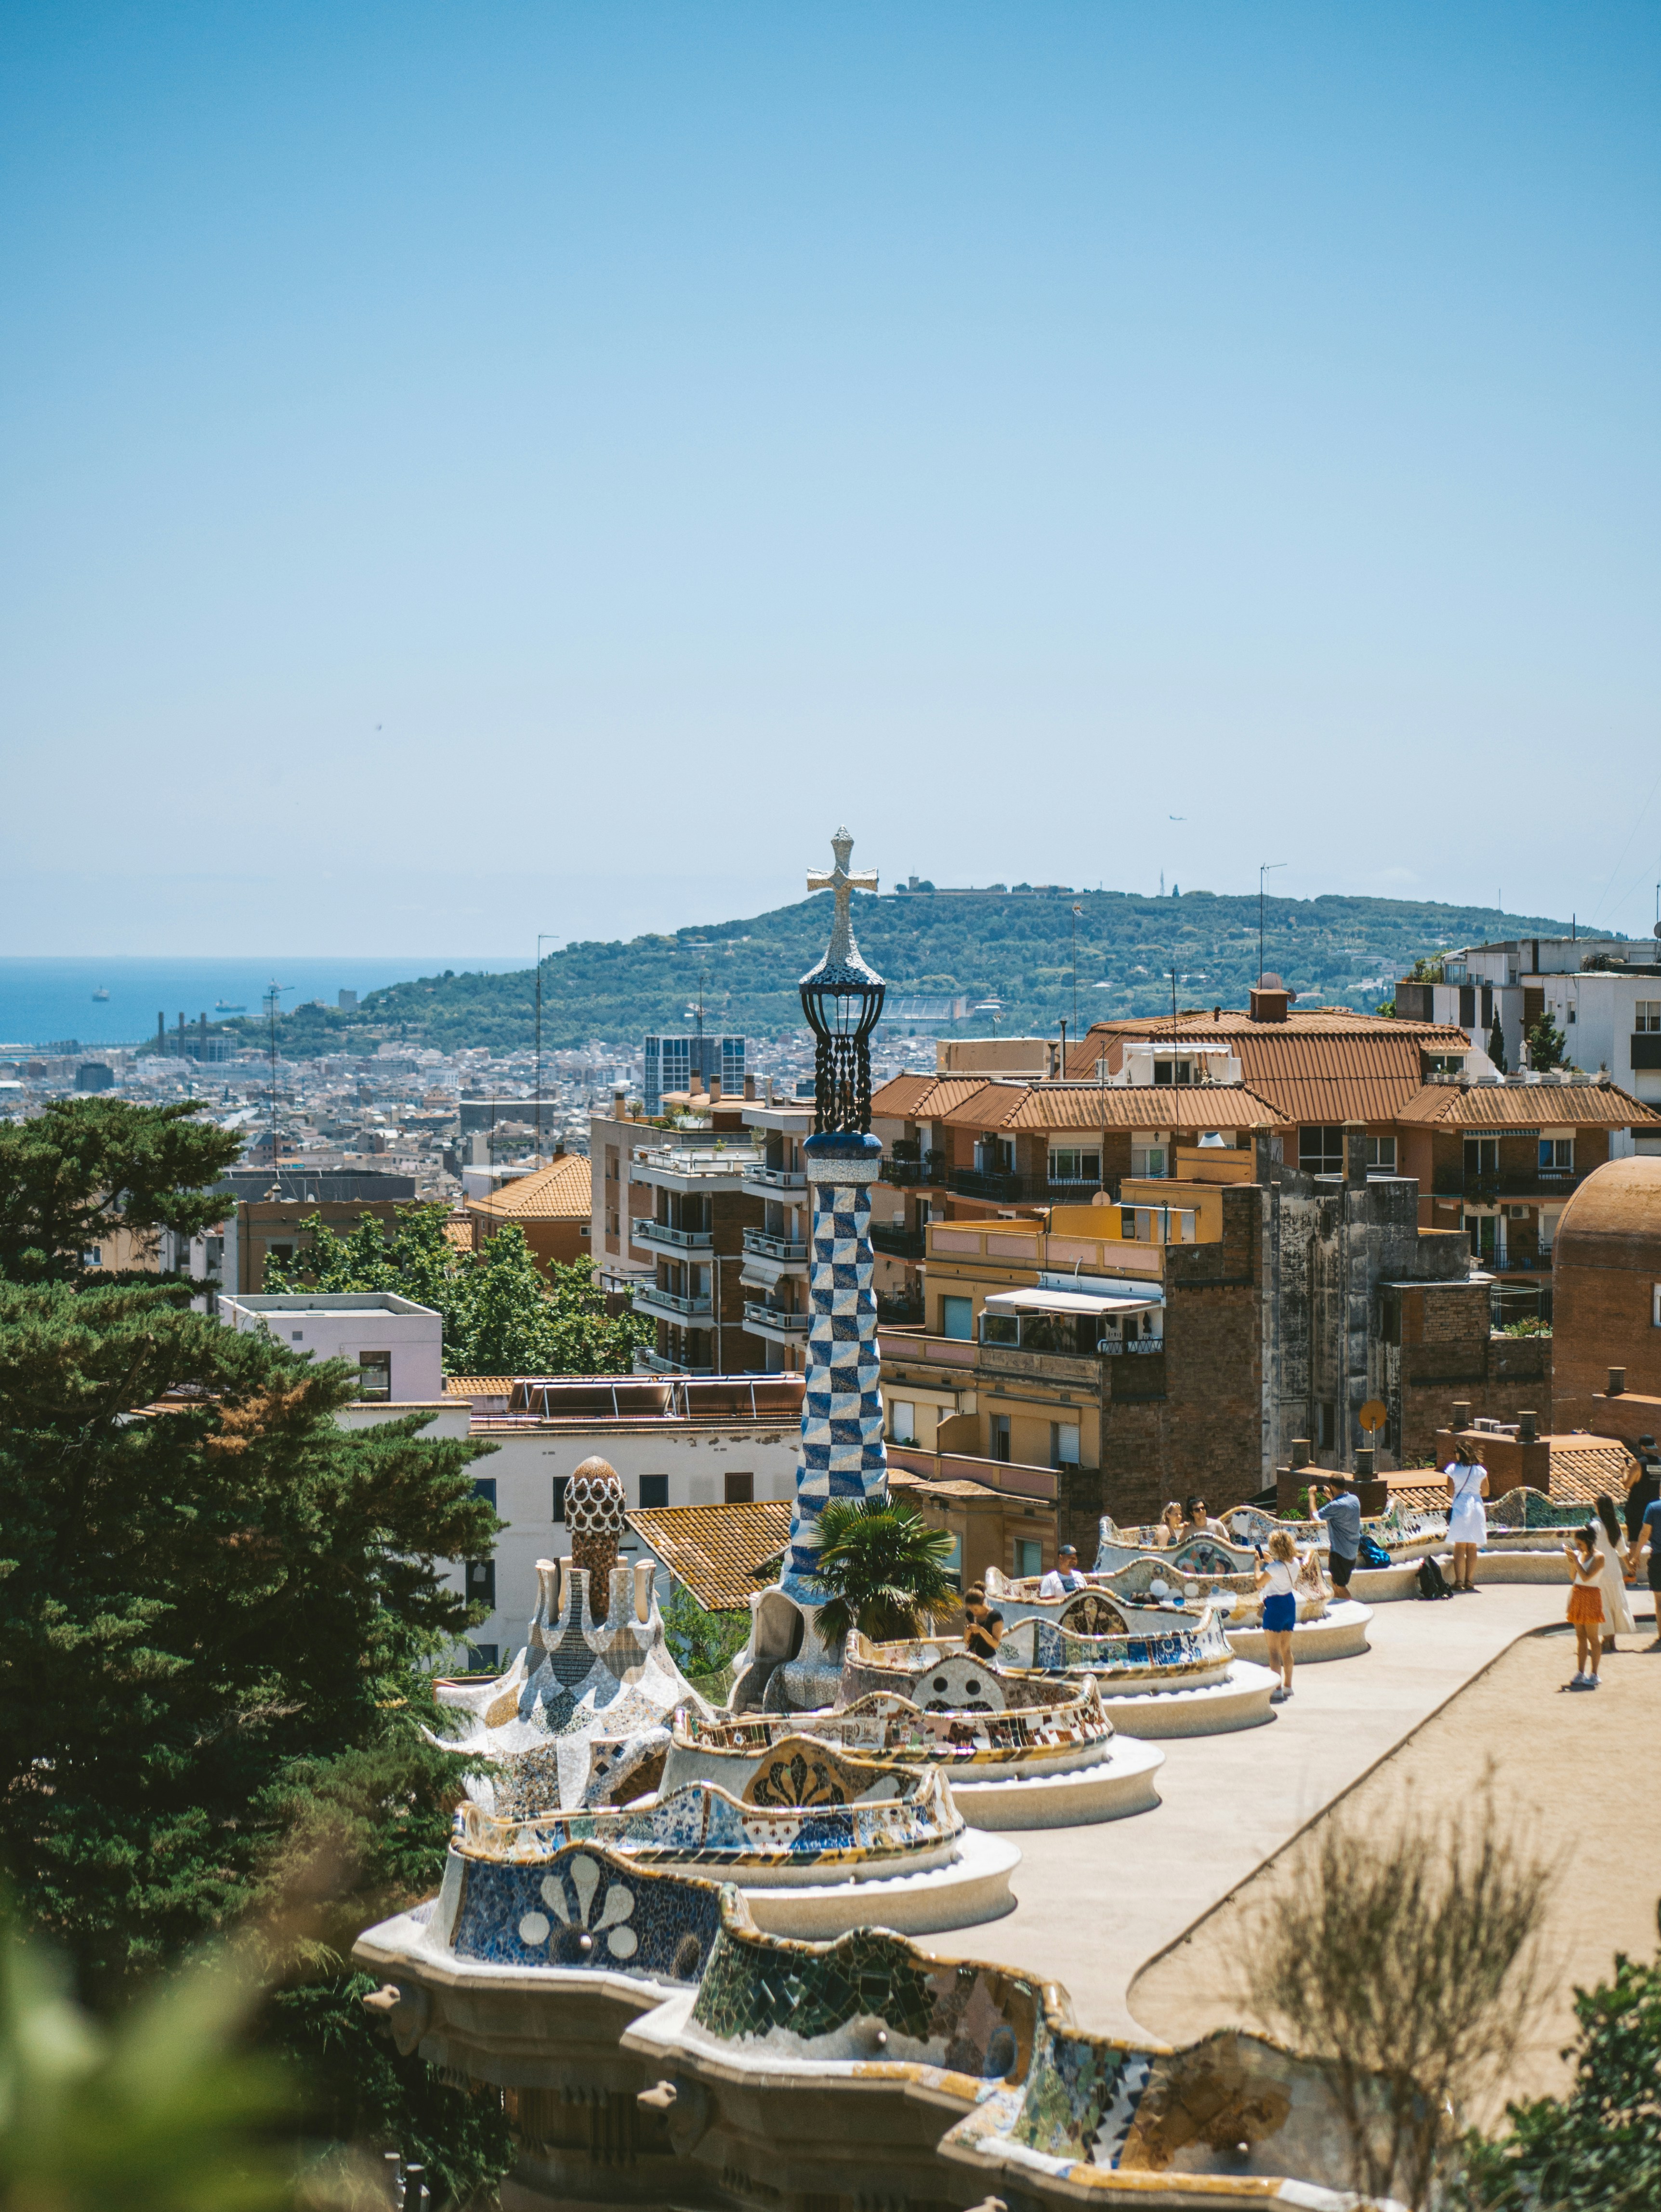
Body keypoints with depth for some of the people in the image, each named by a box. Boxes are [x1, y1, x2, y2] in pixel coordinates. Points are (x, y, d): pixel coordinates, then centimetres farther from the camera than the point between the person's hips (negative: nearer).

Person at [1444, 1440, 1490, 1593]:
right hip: (1476, 1507, 2)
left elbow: (1450, 1492, -4)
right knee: (1472, 1547, 8)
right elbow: (1485, 1492, 8)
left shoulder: (1453, 1469, -5)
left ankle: (1459, 1580, -7)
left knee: (1460, 1546, 0)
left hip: (1459, 1507, -2)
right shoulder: (1480, 1470, 3)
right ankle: (1469, 1580, 7)